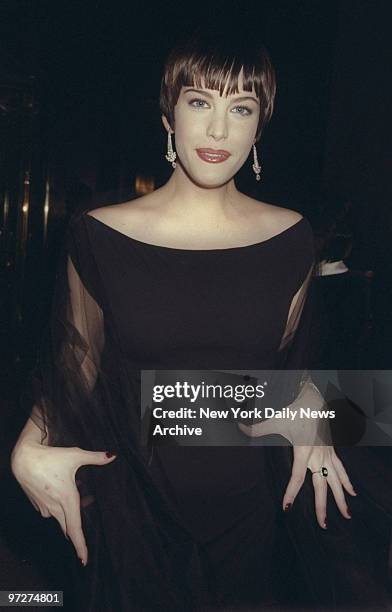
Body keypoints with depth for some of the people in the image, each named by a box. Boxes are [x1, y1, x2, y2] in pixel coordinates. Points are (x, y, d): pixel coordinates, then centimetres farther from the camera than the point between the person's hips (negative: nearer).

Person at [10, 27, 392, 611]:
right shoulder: (99, 236, -9)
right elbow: (79, 363, 0)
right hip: (132, 508, 0)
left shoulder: (290, 239, -5)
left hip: (250, 504, 2)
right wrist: (31, 448, -15)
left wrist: (307, 402, -11)